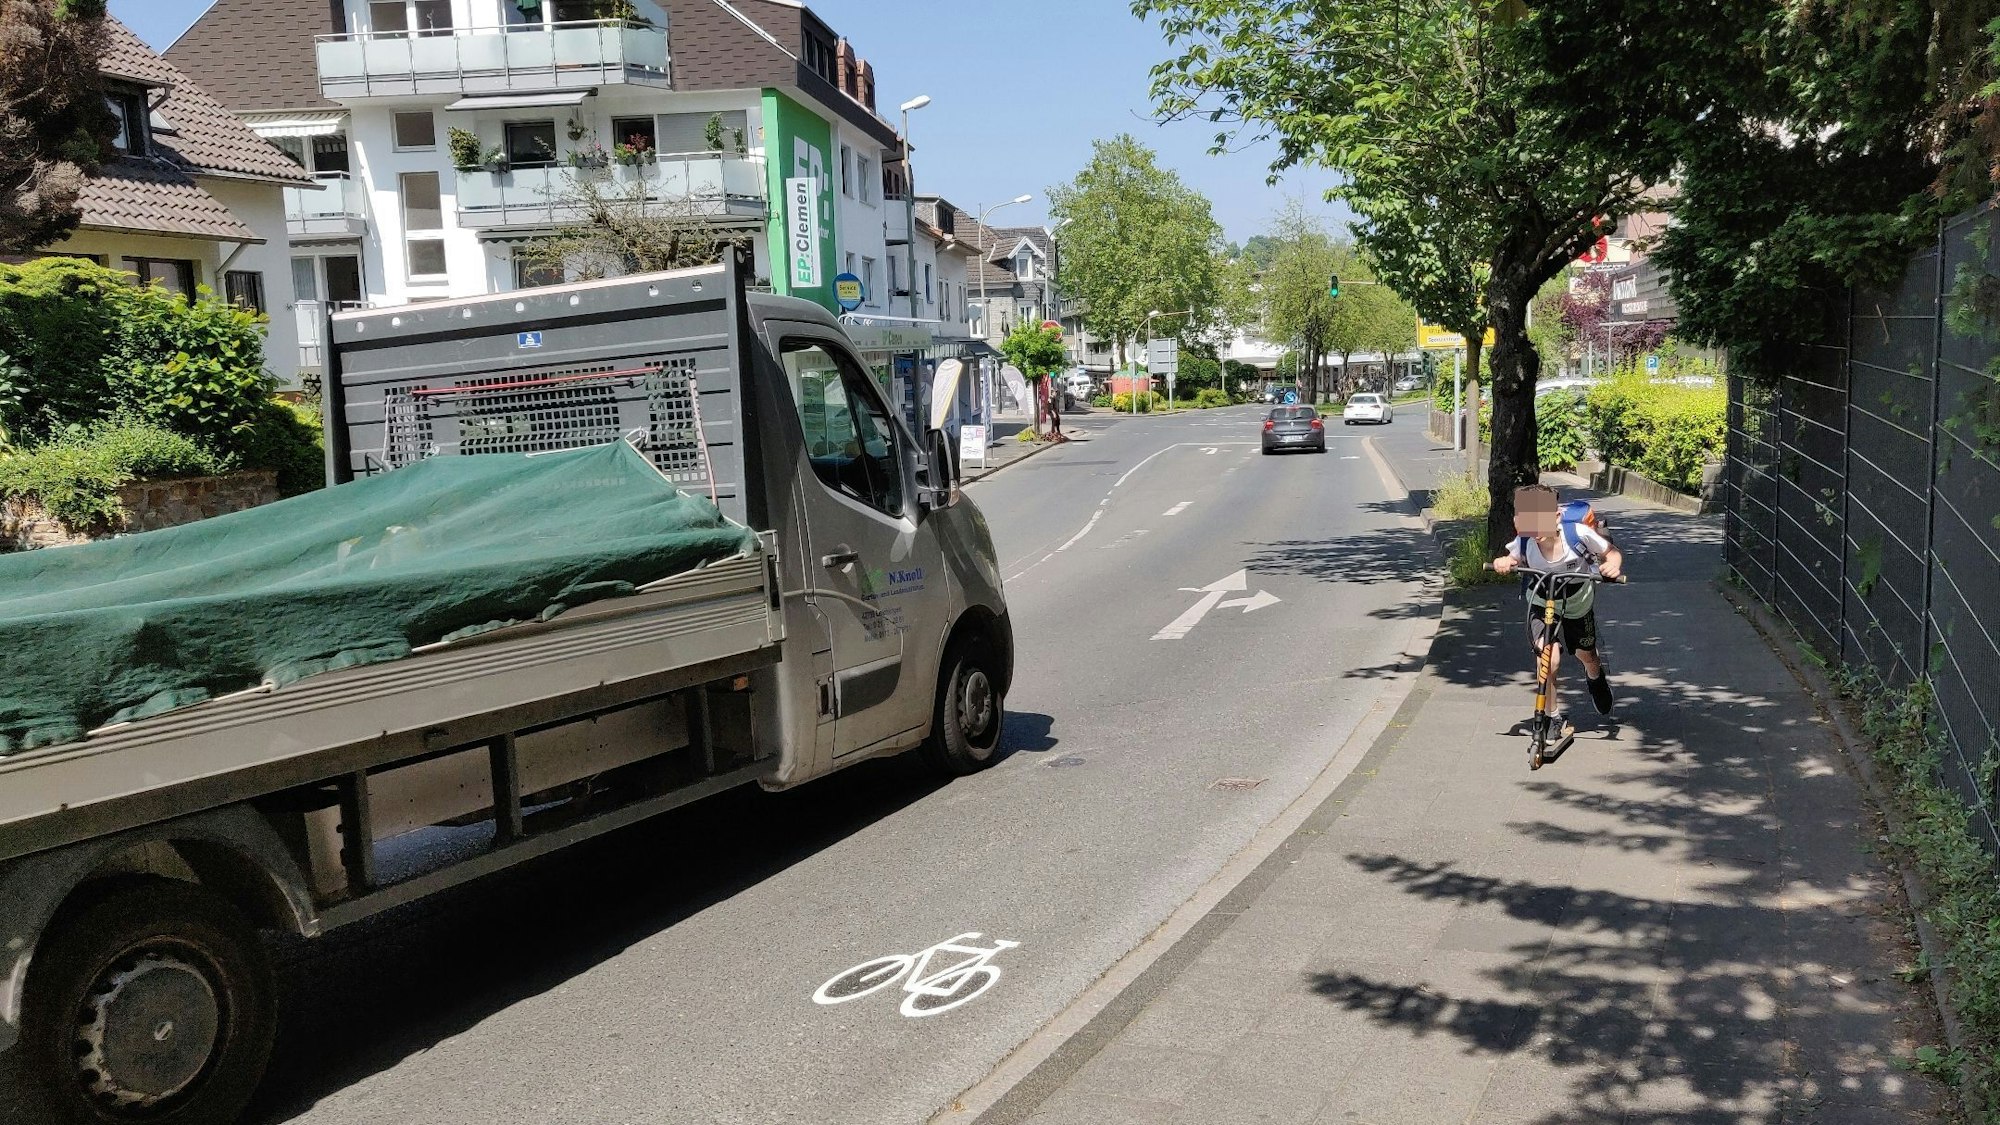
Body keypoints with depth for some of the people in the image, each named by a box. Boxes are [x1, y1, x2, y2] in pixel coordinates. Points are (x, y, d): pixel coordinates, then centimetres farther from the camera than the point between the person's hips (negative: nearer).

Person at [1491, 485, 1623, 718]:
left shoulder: (1579, 534, -35)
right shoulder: (1523, 543, -32)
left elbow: (1613, 552, -18)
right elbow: (1512, 560, -10)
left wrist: (1613, 563, -41)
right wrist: (1503, 563, -33)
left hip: (1579, 603, 1)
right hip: (1541, 604, -1)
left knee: (1585, 655, 21)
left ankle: (1595, 678, 60)